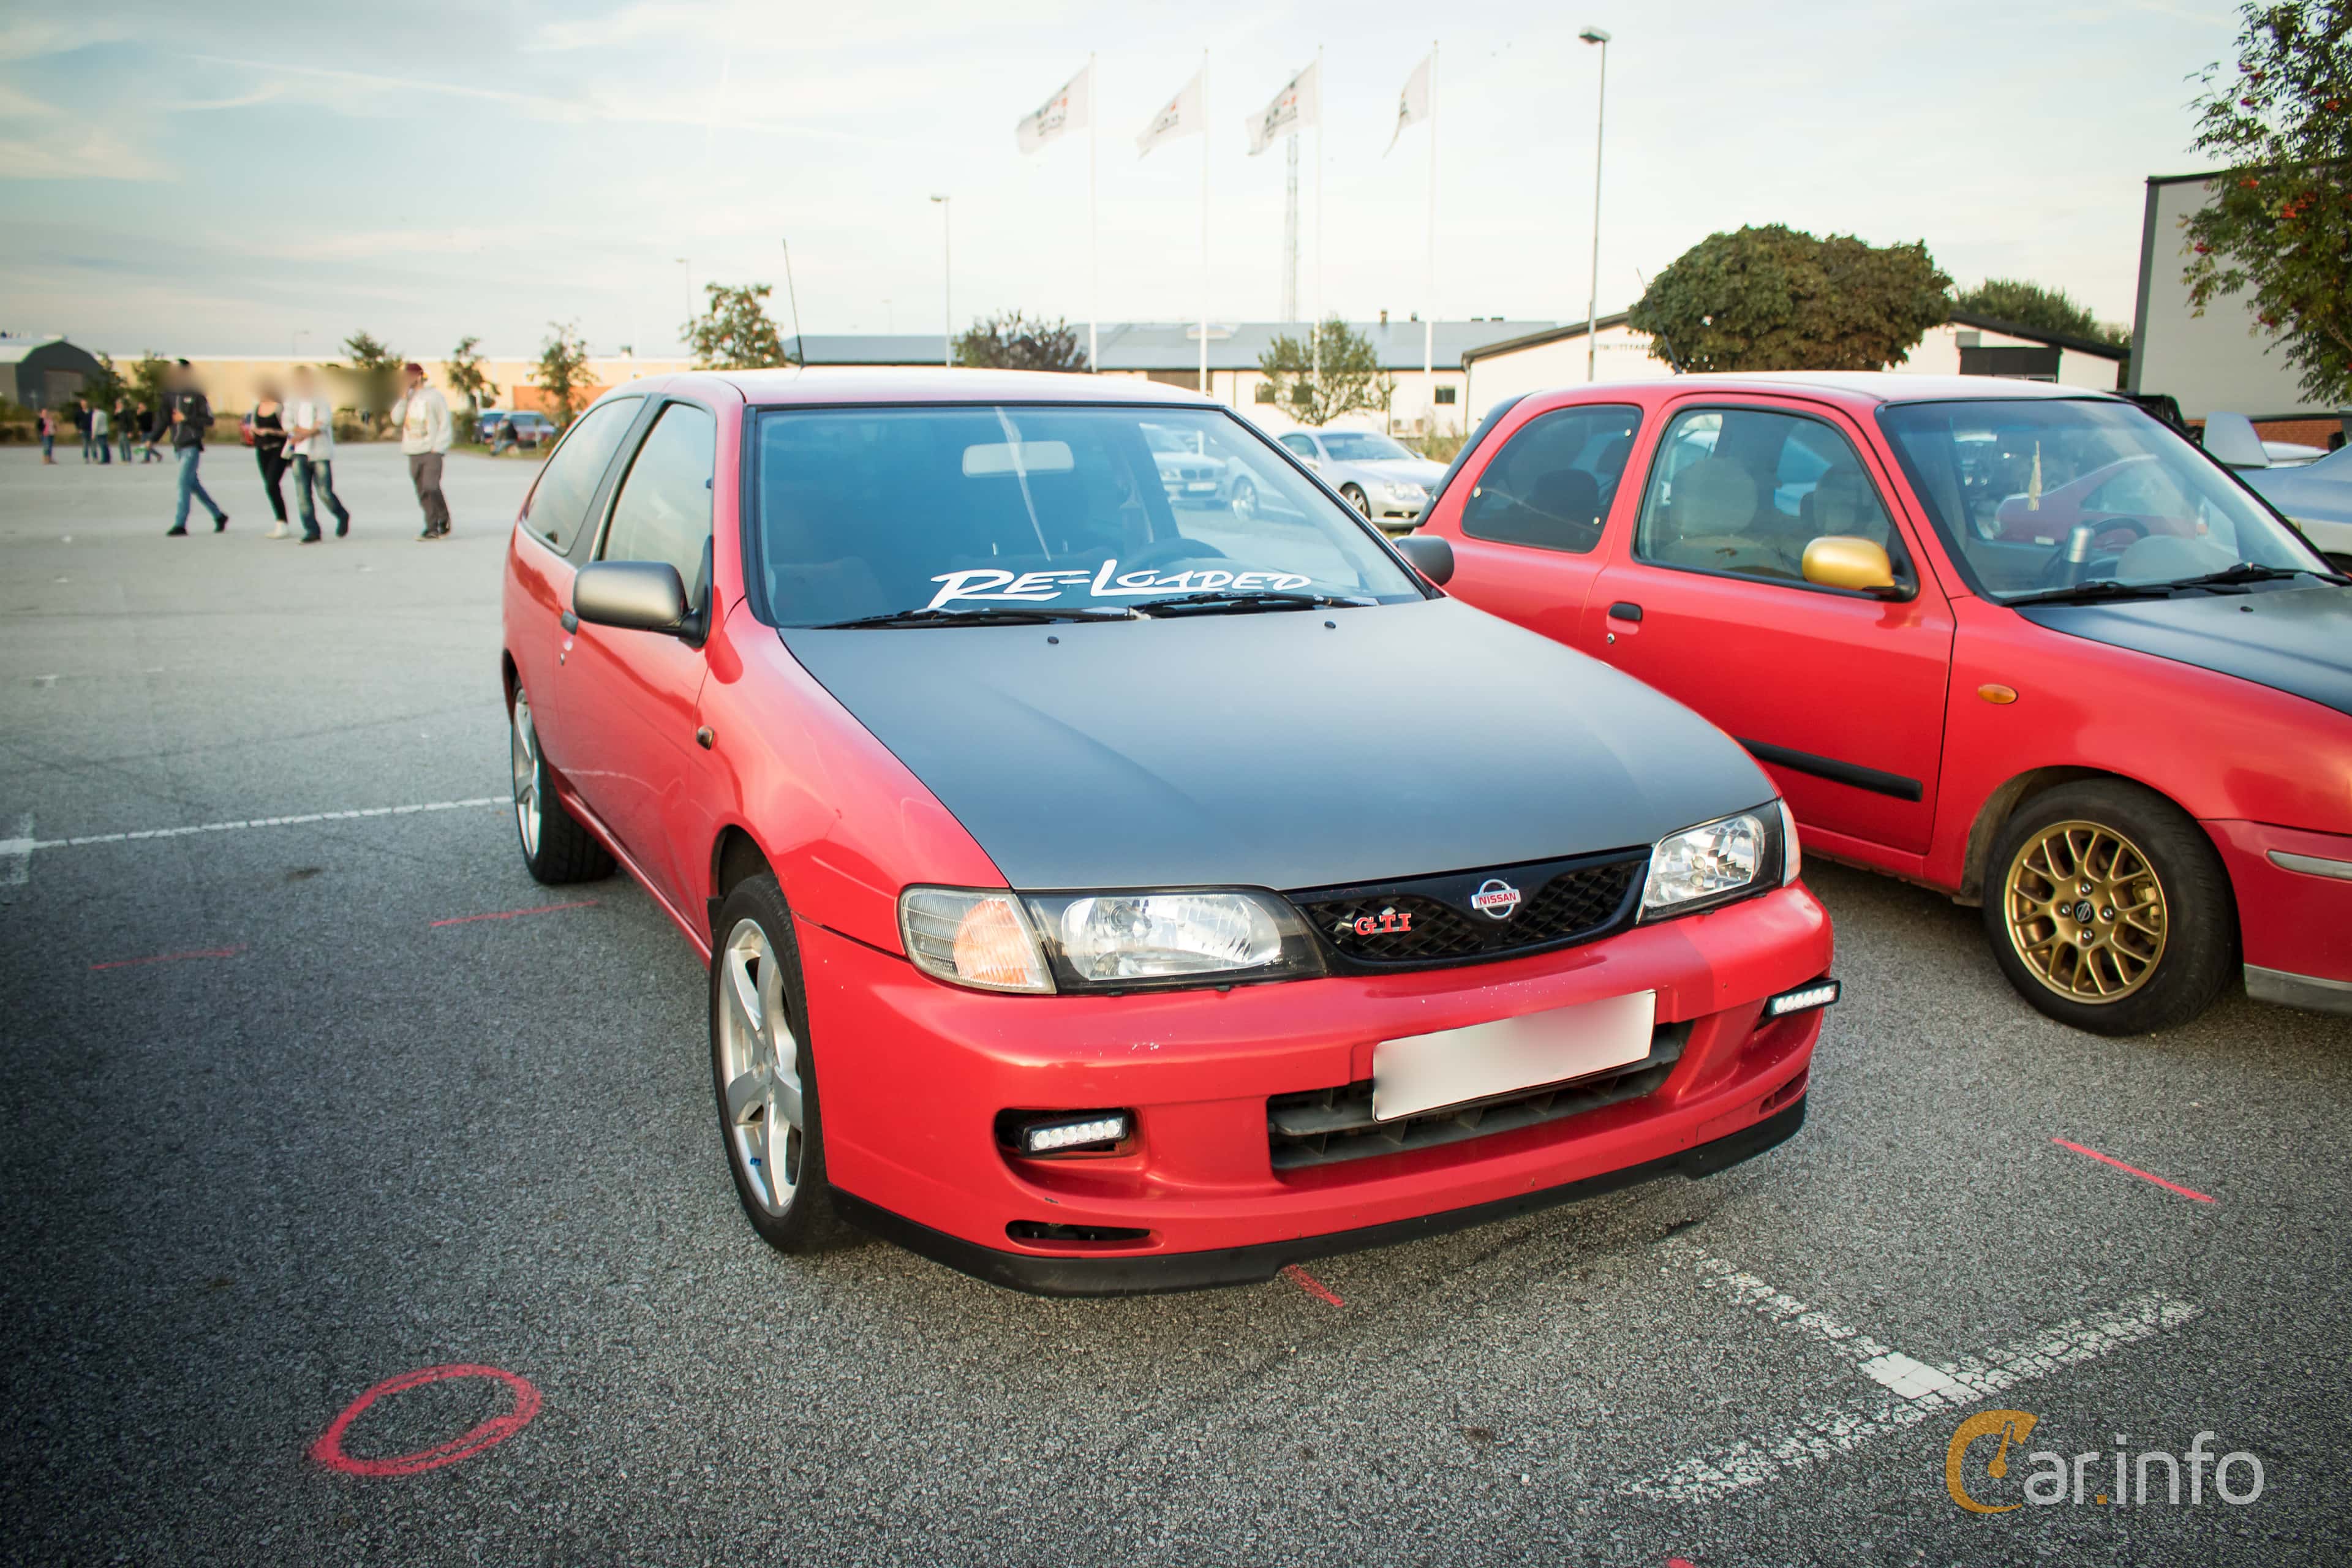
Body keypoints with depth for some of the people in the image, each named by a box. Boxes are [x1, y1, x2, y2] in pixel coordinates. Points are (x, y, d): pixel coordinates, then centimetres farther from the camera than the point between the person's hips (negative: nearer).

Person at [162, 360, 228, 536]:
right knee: (193, 484, 11)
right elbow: (163, 419, 10)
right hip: (178, 445, 6)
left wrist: (186, 419, -14)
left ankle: (180, 525, -12)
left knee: (183, 481, -13)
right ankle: (219, 515, 24)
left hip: (192, 445, -6)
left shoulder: (197, 395, -5)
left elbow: (209, 421, -5)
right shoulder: (169, 393, 9)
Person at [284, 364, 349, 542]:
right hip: (300, 454, 4)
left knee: (325, 493, -6)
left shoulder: (322, 401, 3)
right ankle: (312, 531, 1)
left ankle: (343, 517, 21)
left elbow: (323, 422, -10)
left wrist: (301, 435, -14)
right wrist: (310, 431, -12)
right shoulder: (293, 404, 13)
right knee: (302, 494, -3)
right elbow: (288, 424, 1)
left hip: (320, 454, -4)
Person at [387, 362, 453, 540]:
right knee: (422, 493, 2)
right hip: (413, 453, 5)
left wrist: (438, 448, -10)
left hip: (432, 451, -5)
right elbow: (397, 419, 4)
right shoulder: (407, 397, 15)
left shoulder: (434, 395, 0)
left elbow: (445, 424, -2)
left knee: (431, 487, -18)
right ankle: (432, 528, 6)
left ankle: (444, 520, 0)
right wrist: (404, 397, -3)